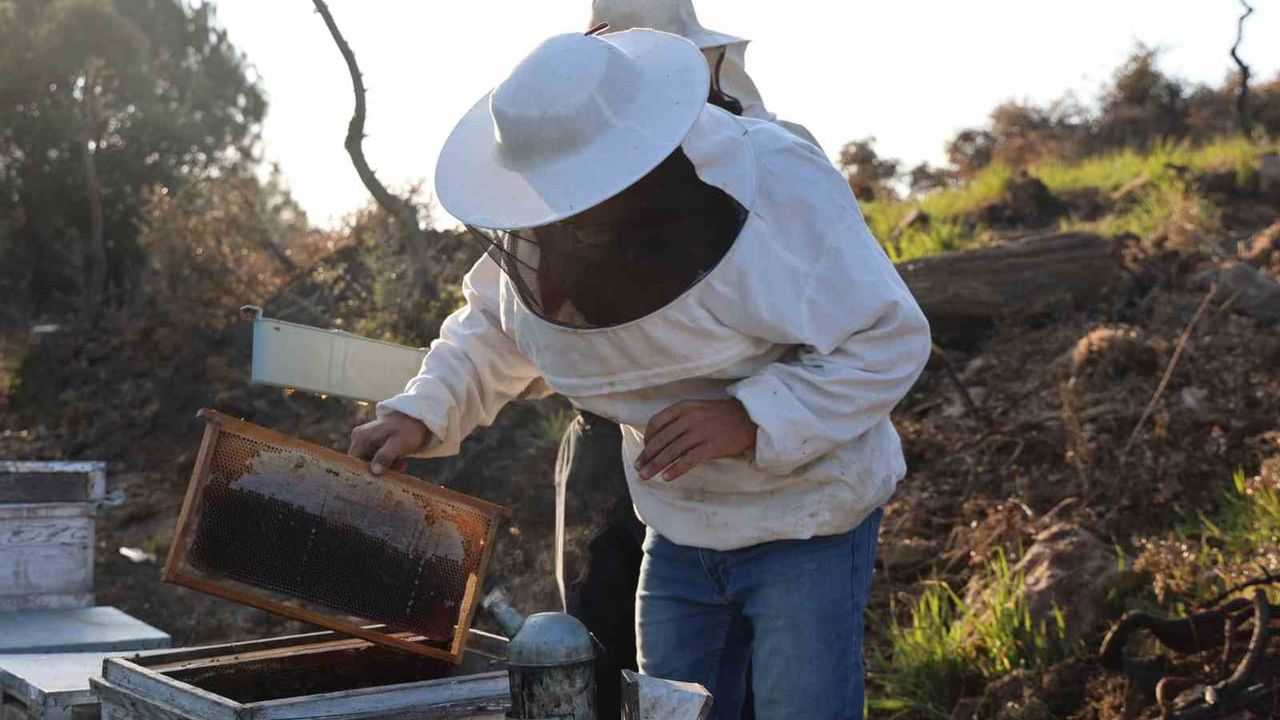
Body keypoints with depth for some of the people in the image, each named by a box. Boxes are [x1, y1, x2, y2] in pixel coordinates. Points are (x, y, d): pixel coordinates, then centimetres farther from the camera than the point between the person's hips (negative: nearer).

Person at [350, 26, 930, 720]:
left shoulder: (774, 187, -26)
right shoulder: (539, 226, -8)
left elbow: (889, 339, -22)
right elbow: (493, 330, 9)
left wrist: (754, 418, -33)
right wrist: (420, 414, -9)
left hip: (807, 526, -5)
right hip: (680, 527, 6)